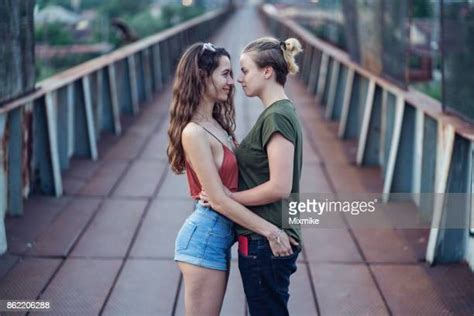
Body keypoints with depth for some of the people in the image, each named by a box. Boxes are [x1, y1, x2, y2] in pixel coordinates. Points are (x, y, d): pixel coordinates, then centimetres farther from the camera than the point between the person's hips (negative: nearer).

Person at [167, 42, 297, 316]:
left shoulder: (215, 124, 9)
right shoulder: (194, 133, -19)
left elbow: (228, 190, 9)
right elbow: (219, 200, -20)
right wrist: (270, 231, -18)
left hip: (218, 235, 9)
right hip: (205, 237, -9)